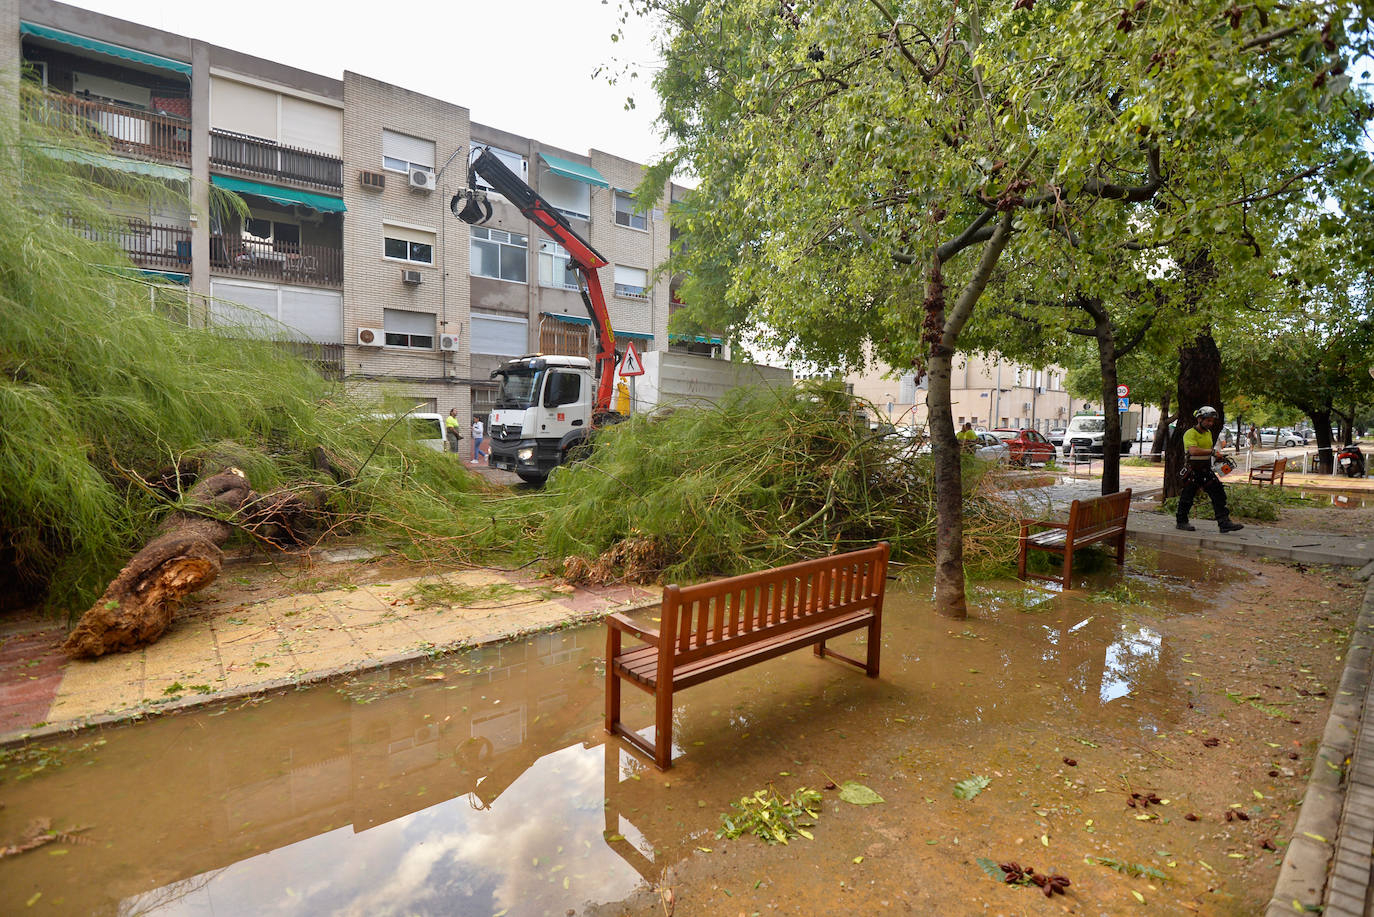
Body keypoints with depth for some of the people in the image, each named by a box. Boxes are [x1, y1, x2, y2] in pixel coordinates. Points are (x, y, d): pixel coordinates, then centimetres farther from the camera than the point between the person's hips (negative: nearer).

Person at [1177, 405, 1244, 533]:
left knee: (1219, 495, 1)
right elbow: (1193, 451, -29)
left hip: (1206, 470, 8)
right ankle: (1180, 522, 16)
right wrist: (1212, 452, -27)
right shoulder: (1190, 434, -14)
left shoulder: (1208, 433, 14)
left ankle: (1224, 523, 3)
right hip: (1193, 471, -8)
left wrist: (1218, 456, 11)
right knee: (1187, 497, 3)